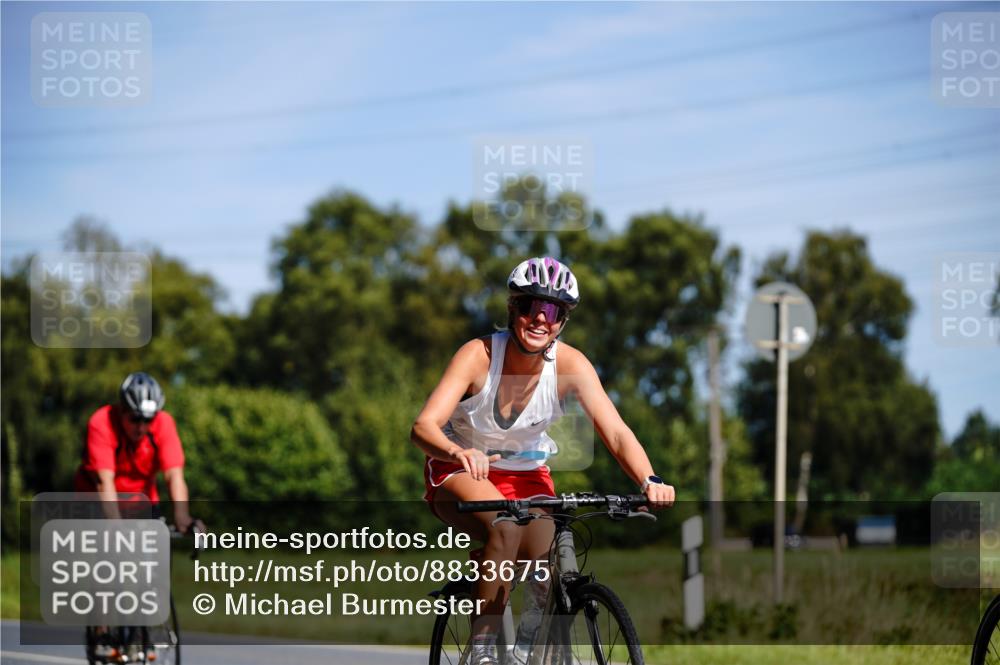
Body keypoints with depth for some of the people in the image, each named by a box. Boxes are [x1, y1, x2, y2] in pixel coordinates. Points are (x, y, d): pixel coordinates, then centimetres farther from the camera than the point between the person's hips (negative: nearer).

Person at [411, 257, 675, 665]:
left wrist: (650, 482, -47)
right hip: (461, 473, -3)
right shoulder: (480, 355, -25)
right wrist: (457, 452, -59)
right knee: (507, 527, -34)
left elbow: (615, 431, -27)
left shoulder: (569, 364, -18)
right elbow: (423, 426, -36)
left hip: (526, 475, 3)